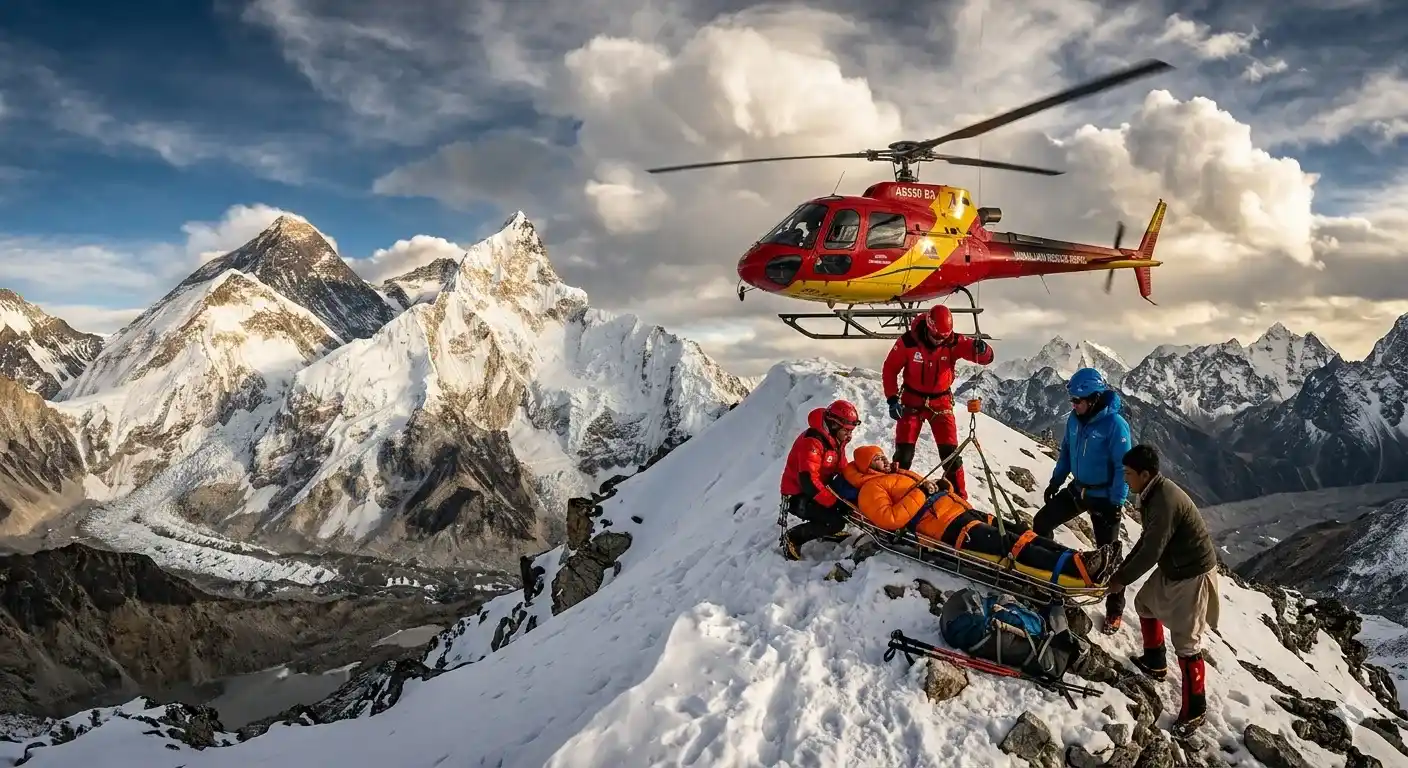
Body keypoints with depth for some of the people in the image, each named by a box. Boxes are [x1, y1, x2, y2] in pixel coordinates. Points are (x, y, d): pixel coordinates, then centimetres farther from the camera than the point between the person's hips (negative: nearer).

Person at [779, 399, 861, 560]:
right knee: (836, 522, -24)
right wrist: (833, 502, -31)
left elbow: (842, 470, 12)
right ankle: (792, 537, -7)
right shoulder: (812, 441, -27)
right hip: (798, 496, -9)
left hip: (819, 490, 9)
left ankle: (829, 530, 14)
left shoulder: (837, 439, 4)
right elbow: (808, 481, -33)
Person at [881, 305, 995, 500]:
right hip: (912, 401, -1)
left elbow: (986, 358, -20)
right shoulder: (908, 341, -19)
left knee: (950, 452, -1)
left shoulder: (954, 342, -16)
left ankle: (959, 497, 10)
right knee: (904, 453, -1)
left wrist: (981, 349, -43)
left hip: (941, 402, 1)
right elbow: (890, 369, -8)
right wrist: (892, 399, -15)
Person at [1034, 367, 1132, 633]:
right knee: (1041, 522, 9)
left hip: (1103, 497, -7)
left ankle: (1115, 609, 13)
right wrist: (1056, 481, 12)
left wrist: (1116, 502, -21)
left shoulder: (1115, 424, -23)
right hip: (1077, 489, 7)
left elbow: (1123, 467, -20)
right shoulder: (1074, 419, -3)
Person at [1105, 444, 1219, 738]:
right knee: (1145, 604, 26)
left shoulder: (1166, 501, -30)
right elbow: (1146, 539, 11)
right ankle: (1155, 662, 45)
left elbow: (1151, 552, -27)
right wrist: (1122, 568, 6)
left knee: (1186, 642, -5)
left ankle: (1195, 709, 8)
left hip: (1193, 574, -10)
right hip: (1172, 568, 10)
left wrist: (1122, 579, -15)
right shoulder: (1153, 494, 1)